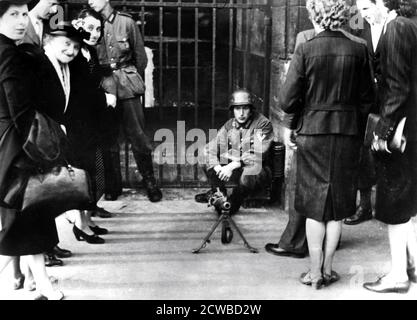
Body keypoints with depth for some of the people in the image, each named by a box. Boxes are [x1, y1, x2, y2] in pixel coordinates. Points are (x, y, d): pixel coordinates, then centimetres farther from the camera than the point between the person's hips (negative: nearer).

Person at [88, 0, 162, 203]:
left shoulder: (126, 22, 1)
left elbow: (141, 56, 9)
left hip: (126, 86, -1)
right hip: (103, 85, 1)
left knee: (137, 135, -1)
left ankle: (150, 182, 11)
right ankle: (113, 186, 16)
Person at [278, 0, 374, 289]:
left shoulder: (305, 51, -10)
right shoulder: (359, 51, -3)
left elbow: (287, 100, -12)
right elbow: (367, 99, 1)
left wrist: (289, 126, 5)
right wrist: (358, 131, 14)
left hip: (312, 132, -2)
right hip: (348, 134, 2)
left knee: (315, 205, 9)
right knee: (338, 204, 13)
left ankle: (315, 272, 14)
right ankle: (328, 269, 20)